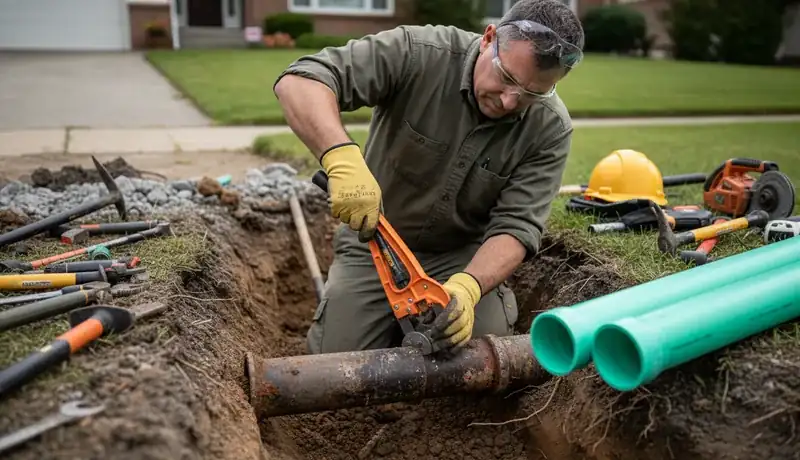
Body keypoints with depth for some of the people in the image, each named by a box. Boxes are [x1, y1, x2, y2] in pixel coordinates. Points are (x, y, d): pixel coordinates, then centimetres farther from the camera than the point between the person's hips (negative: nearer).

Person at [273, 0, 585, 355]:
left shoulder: (550, 129, -16)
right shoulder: (418, 53, -23)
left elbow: (516, 226, -19)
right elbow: (298, 82, -30)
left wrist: (467, 288, -39)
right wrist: (342, 158, -48)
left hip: (466, 255, 2)